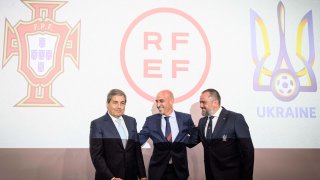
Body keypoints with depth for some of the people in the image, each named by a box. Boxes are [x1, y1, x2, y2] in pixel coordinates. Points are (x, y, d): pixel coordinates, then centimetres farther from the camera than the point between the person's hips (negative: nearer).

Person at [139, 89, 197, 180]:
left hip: (179, 169, 0)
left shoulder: (186, 118, -2)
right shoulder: (151, 120, -1)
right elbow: (139, 139, -1)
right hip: (158, 169, 0)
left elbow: (195, 136, 9)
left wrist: (187, 141, -8)